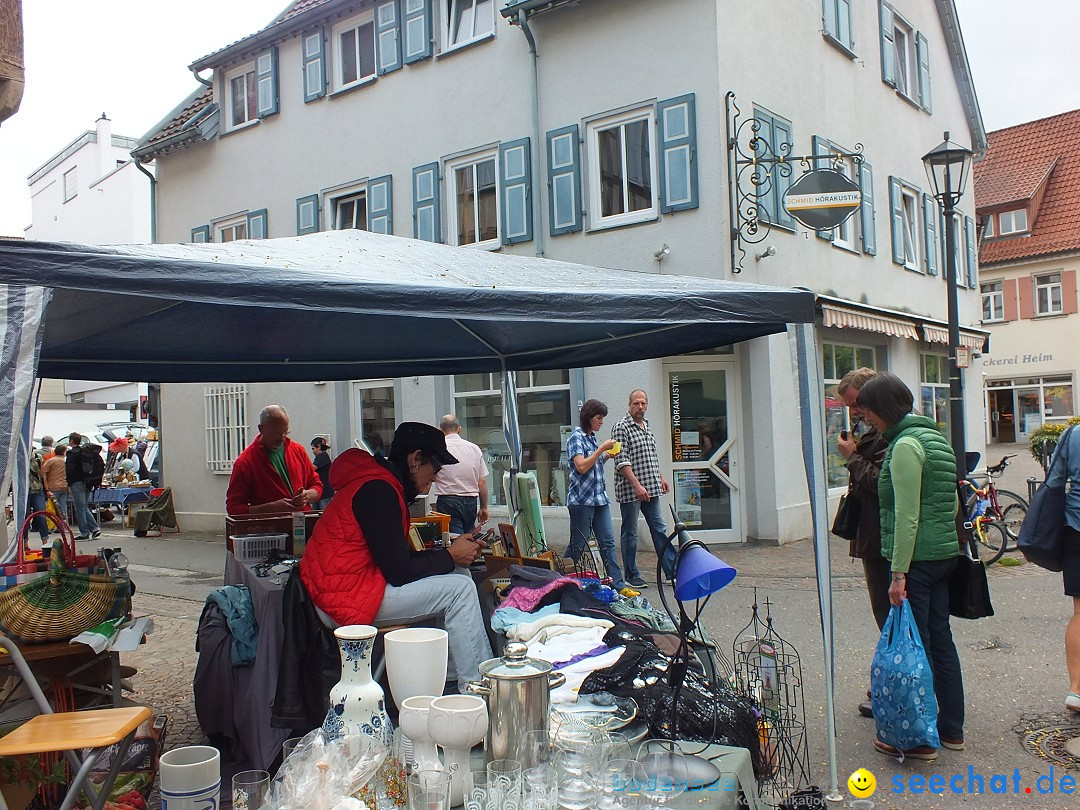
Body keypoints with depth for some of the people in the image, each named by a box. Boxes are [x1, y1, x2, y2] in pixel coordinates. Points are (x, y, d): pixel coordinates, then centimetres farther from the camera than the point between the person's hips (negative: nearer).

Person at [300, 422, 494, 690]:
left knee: (459, 576, 8)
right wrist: (450, 556, -7)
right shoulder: (378, 491, -19)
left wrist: (451, 551, 7)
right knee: (459, 589, -13)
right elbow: (399, 572, -20)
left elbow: (400, 557, 16)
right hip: (345, 596, -11)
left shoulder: (384, 484, 14)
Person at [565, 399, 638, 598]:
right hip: (582, 499, -8)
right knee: (578, 545, 0)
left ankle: (618, 584, 6)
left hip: (599, 498, 8)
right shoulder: (576, 438, -9)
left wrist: (607, 456, 7)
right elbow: (581, 467, -19)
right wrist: (602, 449, -16)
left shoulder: (592, 438, 15)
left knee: (608, 542, 5)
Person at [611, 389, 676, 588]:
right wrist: (637, 485, -22)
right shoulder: (621, 427, -10)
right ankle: (632, 576, 12)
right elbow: (622, 461, -17)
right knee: (630, 533, 3)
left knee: (660, 529, 9)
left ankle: (672, 571, 14)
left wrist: (661, 477, 18)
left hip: (651, 489, 7)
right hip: (630, 491, -7)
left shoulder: (647, 426, 14)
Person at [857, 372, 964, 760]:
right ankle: (952, 730, 25)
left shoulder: (906, 445, -15)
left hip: (918, 559, -10)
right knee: (940, 640, 15)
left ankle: (919, 739, 5)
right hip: (944, 554, 10)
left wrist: (899, 572, -18)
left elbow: (907, 515, -19)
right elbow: (953, 503, 19)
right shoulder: (935, 437, 14)